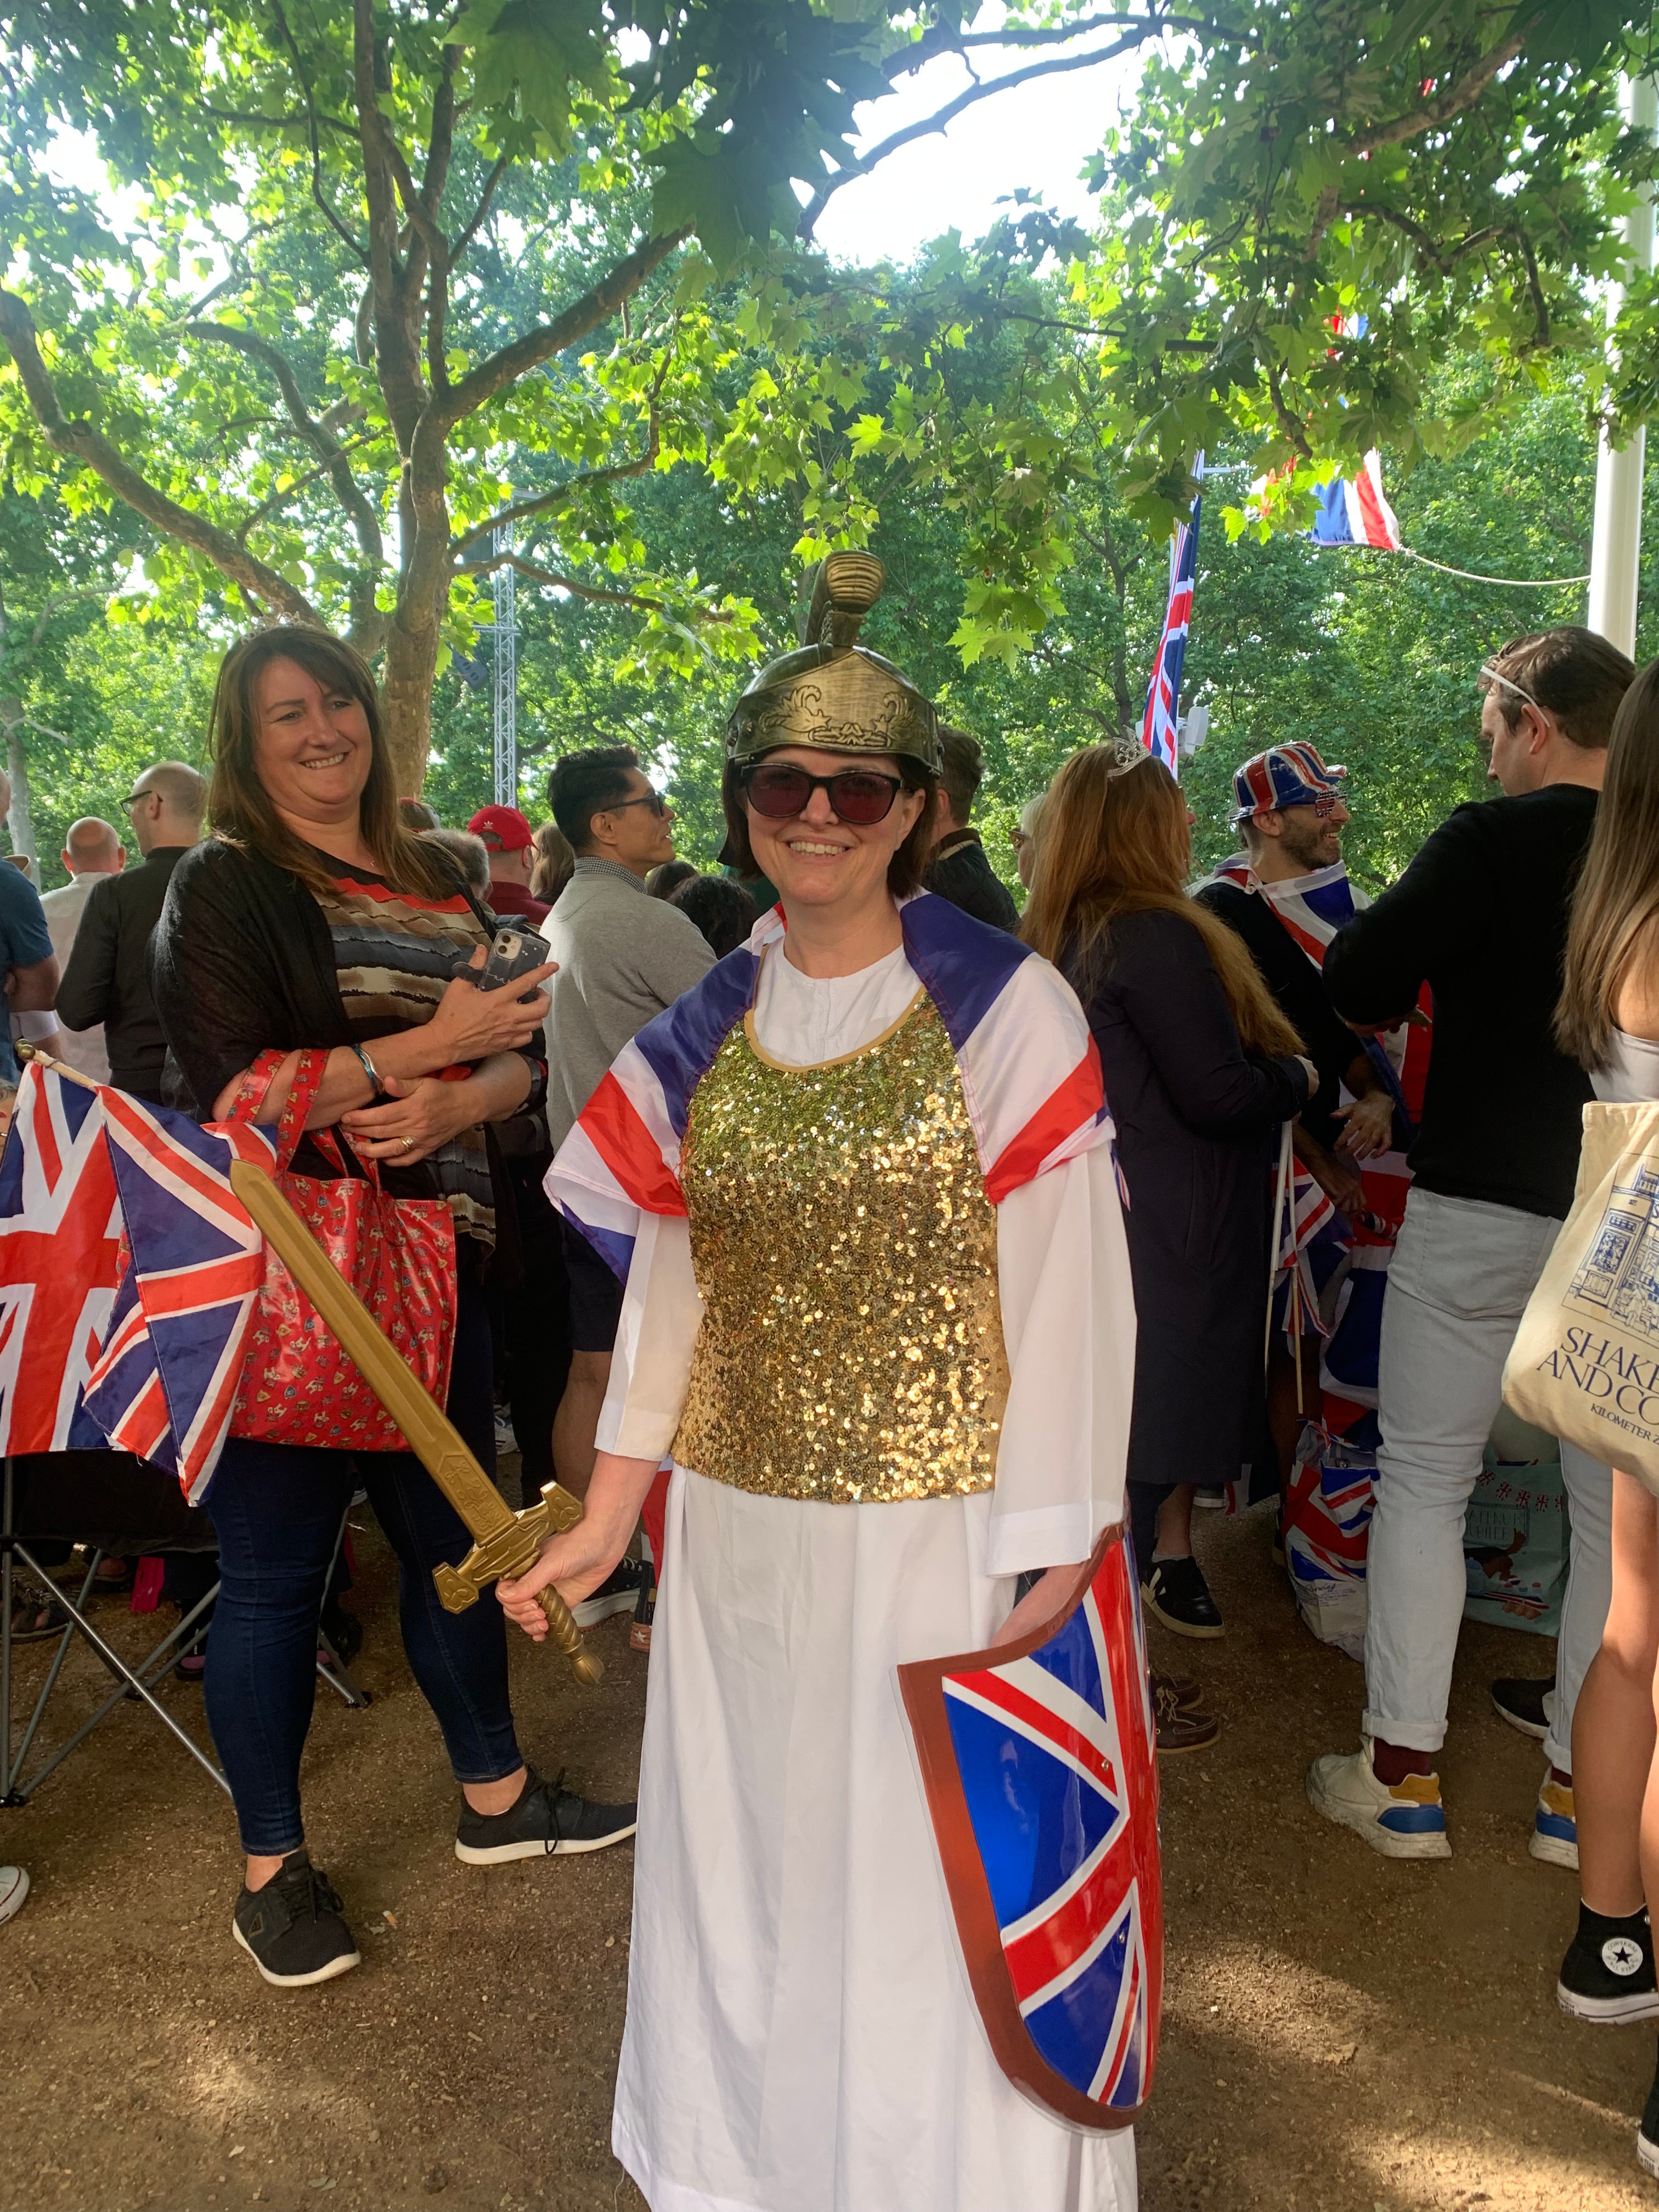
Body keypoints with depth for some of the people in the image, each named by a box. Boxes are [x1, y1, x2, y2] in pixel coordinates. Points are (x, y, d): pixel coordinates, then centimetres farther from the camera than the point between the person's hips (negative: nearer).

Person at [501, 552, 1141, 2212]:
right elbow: (669, 1292, 9)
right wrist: (611, 1515, 6)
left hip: (942, 1525, -4)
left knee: (934, 1882, 11)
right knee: (751, 1871, 19)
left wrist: (1045, 1565, -12)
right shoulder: (702, 1038, 4)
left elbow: (1062, 1303, -10)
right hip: (739, 1529, 4)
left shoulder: (1009, 1011, -9)